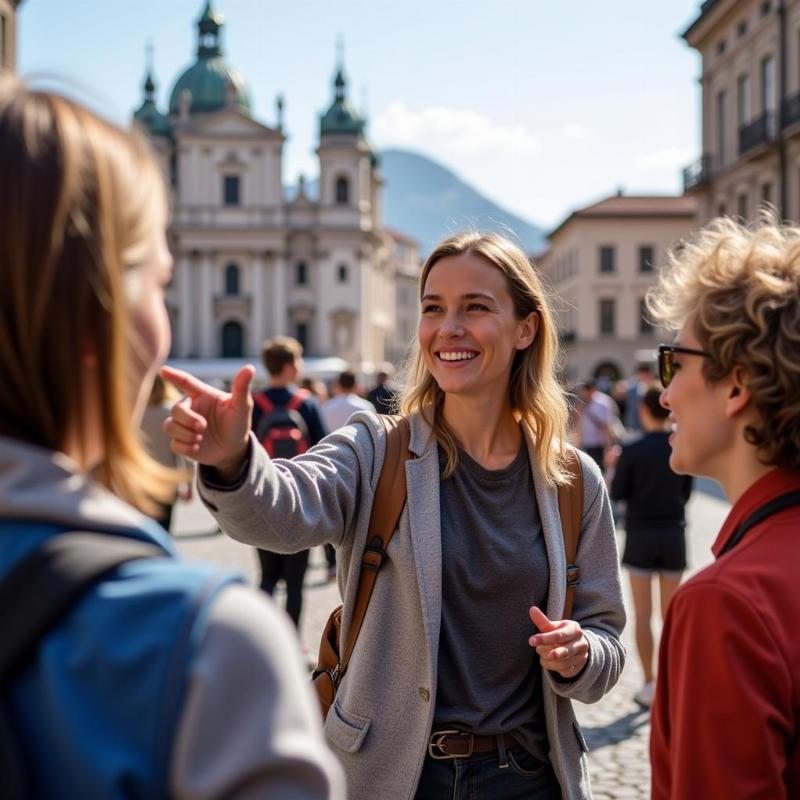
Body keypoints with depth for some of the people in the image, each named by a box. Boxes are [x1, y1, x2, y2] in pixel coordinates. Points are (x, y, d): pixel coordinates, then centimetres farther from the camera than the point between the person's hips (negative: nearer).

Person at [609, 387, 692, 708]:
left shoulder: (632, 451, -12)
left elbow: (617, 493, -6)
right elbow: (686, 493, 6)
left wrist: (613, 467, 11)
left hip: (640, 536, -3)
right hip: (673, 534, 3)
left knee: (642, 615, 6)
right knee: (671, 613, 11)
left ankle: (649, 686, 7)